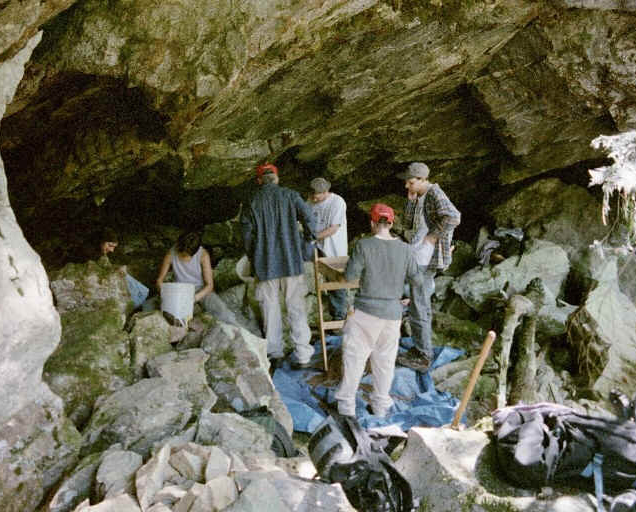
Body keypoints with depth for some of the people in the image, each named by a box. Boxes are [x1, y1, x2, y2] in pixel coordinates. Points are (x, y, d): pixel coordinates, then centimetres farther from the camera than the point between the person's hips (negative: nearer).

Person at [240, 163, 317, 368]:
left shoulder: (251, 205, 1)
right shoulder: (290, 196, -1)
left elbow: (247, 238, 3)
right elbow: (308, 218, -9)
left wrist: (255, 262, 18)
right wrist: (310, 237, 11)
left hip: (266, 267, 1)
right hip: (292, 263, 0)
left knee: (270, 309, 13)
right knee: (297, 309, 4)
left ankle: (274, 352, 24)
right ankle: (303, 355, 4)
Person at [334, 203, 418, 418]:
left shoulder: (364, 245, -14)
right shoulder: (404, 249, -4)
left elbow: (350, 275, -8)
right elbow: (414, 276, 7)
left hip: (365, 311, -3)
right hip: (393, 312, 3)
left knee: (354, 356, 9)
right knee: (385, 359, 17)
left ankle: (346, 405, 16)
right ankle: (380, 405, 29)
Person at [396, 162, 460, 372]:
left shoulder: (434, 194, -16)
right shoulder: (420, 196, 13)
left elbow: (453, 217, -30)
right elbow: (408, 223, 13)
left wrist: (433, 236, -21)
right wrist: (411, 200, -1)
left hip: (424, 259, -10)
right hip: (419, 257, 10)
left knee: (419, 308, -3)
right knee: (421, 306, 19)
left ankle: (423, 357, 8)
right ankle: (419, 350, 32)